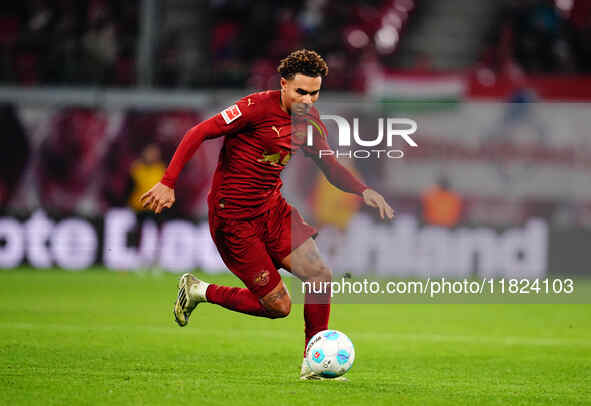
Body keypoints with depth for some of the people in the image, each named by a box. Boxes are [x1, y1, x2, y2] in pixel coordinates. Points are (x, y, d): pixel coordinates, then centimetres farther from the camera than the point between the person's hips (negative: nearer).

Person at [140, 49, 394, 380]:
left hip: (273, 209, 7)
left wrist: (365, 191, -3)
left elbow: (330, 167, 16)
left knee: (321, 275, -8)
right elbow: (199, 133, -18)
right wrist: (168, 183, -24)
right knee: (279, 306, -5)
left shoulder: (311, 121, 3)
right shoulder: (259, 107, -19)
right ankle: (199, 291, 17)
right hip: (234, 218, -7)